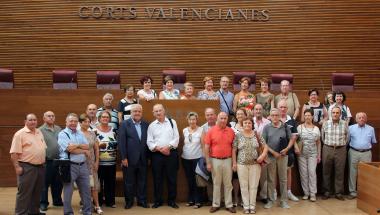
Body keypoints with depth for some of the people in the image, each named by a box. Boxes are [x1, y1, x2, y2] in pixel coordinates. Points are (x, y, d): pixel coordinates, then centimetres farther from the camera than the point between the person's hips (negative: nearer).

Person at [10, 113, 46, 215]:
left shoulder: (39, 133, 13)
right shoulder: (20, 134, -9)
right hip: (26, 167, -7)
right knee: (24, 192, -2)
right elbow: (14, 153, -13)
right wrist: (17, 167, -18)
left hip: (40, 167, 7)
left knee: (37, 192, 14)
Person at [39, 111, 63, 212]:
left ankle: (57, 201, 27)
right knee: (45, 183, 3)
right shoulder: (40, 130, -6)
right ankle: (43, 203, 14)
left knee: (58, 183, 14)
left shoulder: (58, 129, 12)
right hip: (47, 161, -5)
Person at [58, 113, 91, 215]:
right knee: (68, 191, 4)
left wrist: (76, 145, -13)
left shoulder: (80, 133, 15)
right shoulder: (62, 134, -5)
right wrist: (84, 151, -5)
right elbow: (70, 149, -16)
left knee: (86, 190, 11)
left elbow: (87, 146, 4)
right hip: (69, 165, -6)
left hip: (83, 165, 6)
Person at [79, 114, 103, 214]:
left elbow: (96, 148, 8)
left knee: (94, 184, 4)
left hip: (91, 163, 3)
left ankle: (97, 206, 10)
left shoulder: (92, 133, 6)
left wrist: (97, 161, 4)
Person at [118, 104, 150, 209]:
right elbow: (121, 142, -7)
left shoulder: (146, 124, 7)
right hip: (129, 159, -3)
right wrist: (123, 158, -12)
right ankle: (129, 201, 21)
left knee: (142, 181, 10)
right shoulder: (125, 124, -2)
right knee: (129, 182, 7)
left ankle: (142, 200, 22)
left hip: (143, 159, 3)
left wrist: (149, 156, 5)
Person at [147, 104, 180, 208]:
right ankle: (158, 201, 18)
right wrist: (159, 148, -12)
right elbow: (149, 142, 2)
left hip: (171, 153, -1)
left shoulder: (172, 122, 5)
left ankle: (172, 200, 15)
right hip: (157, 154, 1)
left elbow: (176, 138, -1)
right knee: (157, 178, 6)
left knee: (172, 178, 4)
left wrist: (168, 147, -13)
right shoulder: (151, 125, 7)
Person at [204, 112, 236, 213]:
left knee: (228, 183, 9)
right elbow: (206, 148, -4)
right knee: (216, 183, 9)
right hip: (215, 160, -1)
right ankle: (216, 204, 19)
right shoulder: (211, 131, -5)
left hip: (228, 160, 1)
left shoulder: (231, 131, 1)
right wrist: (208, 163, -7)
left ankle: (229, 205, 18)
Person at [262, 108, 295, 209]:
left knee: (283, 179, 7)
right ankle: (270, 200, 15)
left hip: (283, 156, 1)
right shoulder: (267, 127, -1)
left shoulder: (285, 126, 4)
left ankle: (284, 201, 16)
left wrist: (287, 149, -10)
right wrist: (273, 152, -11)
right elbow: (263, 143, -4)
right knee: (271, 179, 6)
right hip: (271, 156, -1)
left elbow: (291, 139, 7)